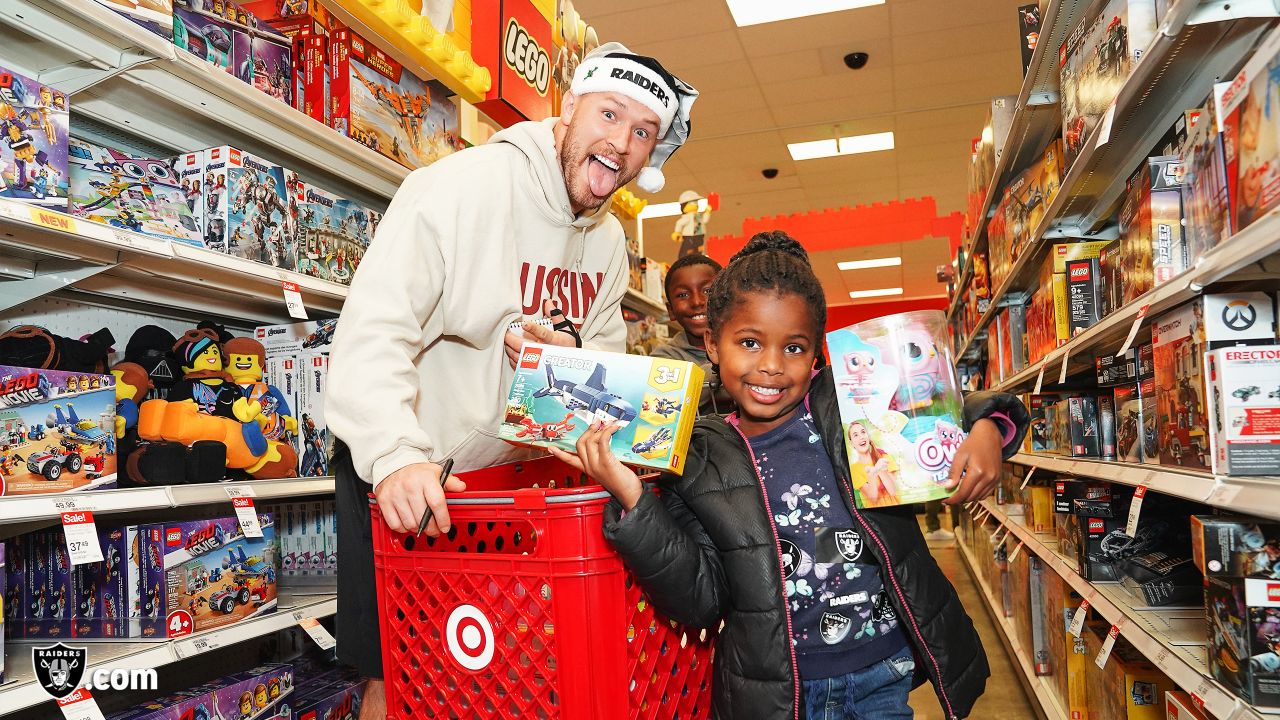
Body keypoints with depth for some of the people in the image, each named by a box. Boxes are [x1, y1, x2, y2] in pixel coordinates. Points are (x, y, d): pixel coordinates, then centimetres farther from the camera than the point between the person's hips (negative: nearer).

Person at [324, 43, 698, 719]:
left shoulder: (608, 240, 3)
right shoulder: (464, 184, -19)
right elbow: (372, 332, -27)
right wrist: (394, 455, -41)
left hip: (512, 473, 6)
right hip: (401, 477, -6)